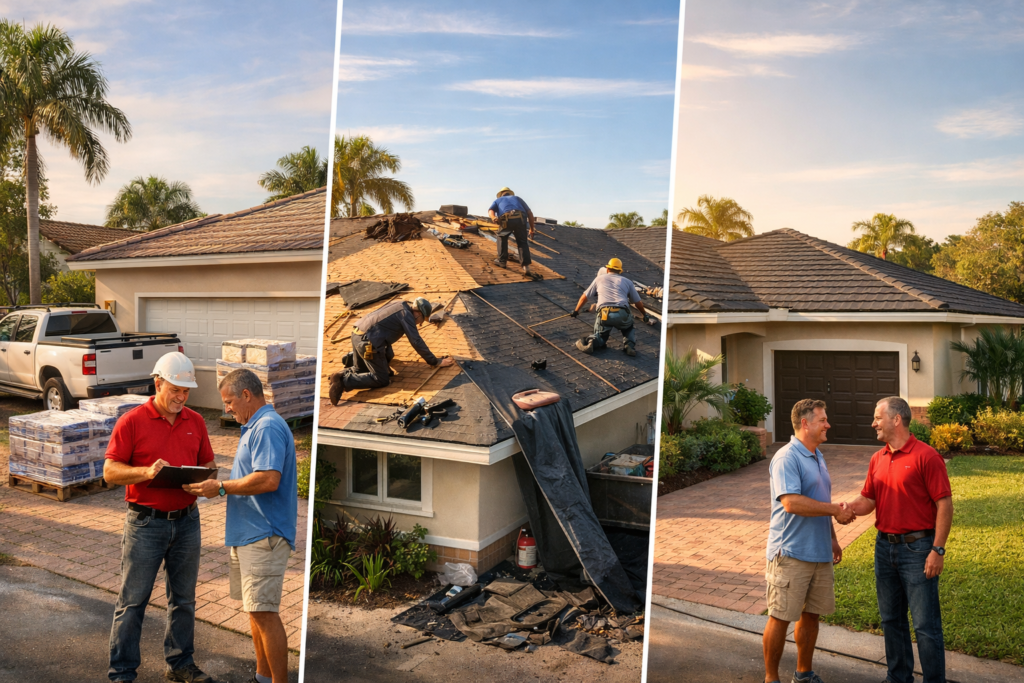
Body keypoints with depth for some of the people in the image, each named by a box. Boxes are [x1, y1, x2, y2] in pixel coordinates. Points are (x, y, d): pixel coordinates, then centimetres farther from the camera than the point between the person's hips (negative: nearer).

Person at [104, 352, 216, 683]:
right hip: (145, 522, -4)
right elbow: (110, 470, -8)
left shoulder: (195, 422, 7)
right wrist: (146, 472, -24)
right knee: (132, 600, 4)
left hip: (186, 521, 5)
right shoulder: (132, 421, -7)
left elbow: (209, 463, 14)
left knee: (183, 599, 14)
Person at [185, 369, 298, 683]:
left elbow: (268, 479, -28)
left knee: (263, 612, -6)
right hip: (248, 534, 11)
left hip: (264, 536, -11)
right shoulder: (255, 426, 17)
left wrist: (222, 488, -18)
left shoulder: (268, 427, -17)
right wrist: (217, 487, 12)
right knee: (255, 609, 18)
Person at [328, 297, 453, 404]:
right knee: (382, 380, -5)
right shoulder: (406, 314, -5)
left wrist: (388, 352, 44)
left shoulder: (398, 305, 20)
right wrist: (436, 361, -4)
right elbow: (417, 342, -10)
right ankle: (344, 381, -15)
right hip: (369, 342, -10)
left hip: (356, 335, 10)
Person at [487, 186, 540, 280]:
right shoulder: (517, 198, 38)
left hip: (506, 220, -1)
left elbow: (490, 210, 9)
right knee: (522, 242, 12)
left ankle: (502, 261, 25)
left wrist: (494, 218, -11)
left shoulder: (497, 200, 34)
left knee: (502, 236, 28)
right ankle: (526, 268, -3)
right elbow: (530, 213, 25)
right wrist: (532, 228, 27)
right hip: (520, 219, 1)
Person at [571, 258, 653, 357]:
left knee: (600, 337, 19)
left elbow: (584, 297, 28)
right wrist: (645, 315, 47)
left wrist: (576, 311, 43)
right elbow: (638, 303, 29)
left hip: (604, 314, 0)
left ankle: (591, 341, -16)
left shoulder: (599, 279, 24)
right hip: (622, 314, 0)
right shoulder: (627, 281, 24)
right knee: (629, 330, 31)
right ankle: (629, 344, 0)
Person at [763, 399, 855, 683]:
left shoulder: (817, 456, 14)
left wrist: (832, 538, 22)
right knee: (781, 617, 0)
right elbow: (792, 502, -27)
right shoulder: (787, 458, -16)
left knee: (811, 614, 16)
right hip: (791, 553, -9)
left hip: (819, 552, 9)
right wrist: (835, 510, -20)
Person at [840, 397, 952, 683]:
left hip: (917, 548, -7)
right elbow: (868, 500, 13)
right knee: (891, 620, 16)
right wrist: (845, 508, -8)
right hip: (885, 546, 7)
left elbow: (944, 504, -13)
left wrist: (938, 550, -16)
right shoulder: (877, 459, 10)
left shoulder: (926, 456, -11)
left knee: (925, 625, -1)